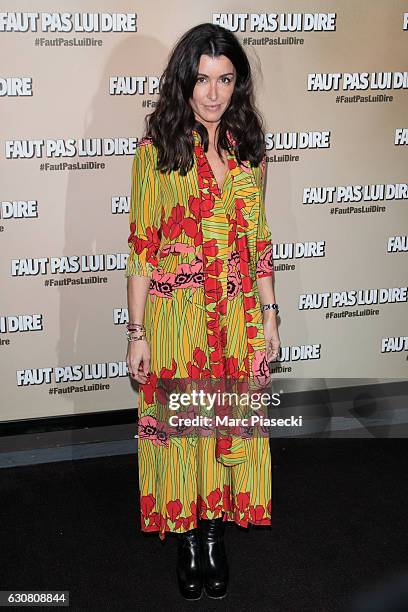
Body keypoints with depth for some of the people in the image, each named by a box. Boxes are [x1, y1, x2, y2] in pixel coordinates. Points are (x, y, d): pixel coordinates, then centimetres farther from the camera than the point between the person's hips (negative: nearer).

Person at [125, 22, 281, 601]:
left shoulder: (249, 148, 4)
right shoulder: (157, 150, -7)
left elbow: (259, 239, 9)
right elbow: (141, 246, -7)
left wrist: (269, 313, 5)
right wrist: (138, 332, -8)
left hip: (238, 315, 3)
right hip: (176, 315, -3)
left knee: (233, 422, 11)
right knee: (178, 424, 8)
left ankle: (215, 530, 31)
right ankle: (188, 536, 29)